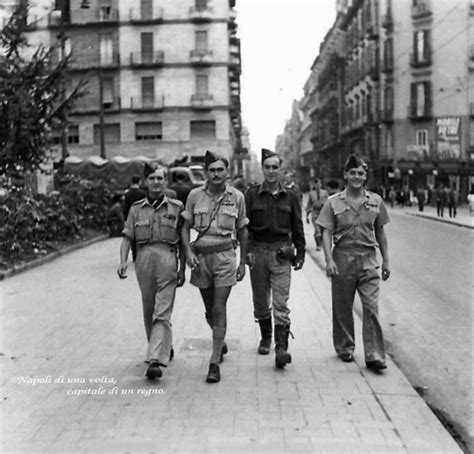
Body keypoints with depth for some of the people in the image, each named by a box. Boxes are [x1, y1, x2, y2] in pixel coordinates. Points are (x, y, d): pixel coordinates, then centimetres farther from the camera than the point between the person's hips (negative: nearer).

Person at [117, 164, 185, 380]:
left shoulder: (176, 207, 6)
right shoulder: (136, 208, 11)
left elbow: (182, 241, 9)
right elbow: (127, 238, 8)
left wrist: (182, 269, 6)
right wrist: (123, 261, -7)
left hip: (167, 260, -3)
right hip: (144, 259, 3)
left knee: (162, 313, -10)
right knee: (148, 312, 12)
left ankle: (156, 360, -16)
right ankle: (163, 348, 32)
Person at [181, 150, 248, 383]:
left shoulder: (237, 196, 0)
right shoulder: (195, 195, 1)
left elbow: (242, 231, 8)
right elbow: (185, 226, 7)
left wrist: (243, 262, 8)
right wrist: (188, 251, -9)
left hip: (224, 255, -2)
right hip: (201, 256, 2)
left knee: (219, 308, -8)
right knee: (209, 309, 14)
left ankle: (215, 362, -3)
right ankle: (221, 342, 42)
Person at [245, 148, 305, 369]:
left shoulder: (290, 196, 7)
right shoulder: (251, 194, 4)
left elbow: (297, 227, 11)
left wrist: (300, 253, 7)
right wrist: (247, 251, -9)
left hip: (281, 253, -1)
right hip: (258, 251, 1)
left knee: (281, 303, -7)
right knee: (260, 301, 12)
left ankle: (281, 348, -9)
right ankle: (265, 337, 32)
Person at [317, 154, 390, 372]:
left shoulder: (375, 201, 7)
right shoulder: (334, 202, 0)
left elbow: (380, 232, 14)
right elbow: (326, 233, -3)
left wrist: (386, 260, 13)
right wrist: (329, 260, -15)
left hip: (368, 258, 1)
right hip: (343, 258, -1)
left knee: (371, 307, -6)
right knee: (342, 307, 9)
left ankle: (374, 355, -1)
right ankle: (345, 348, 27)